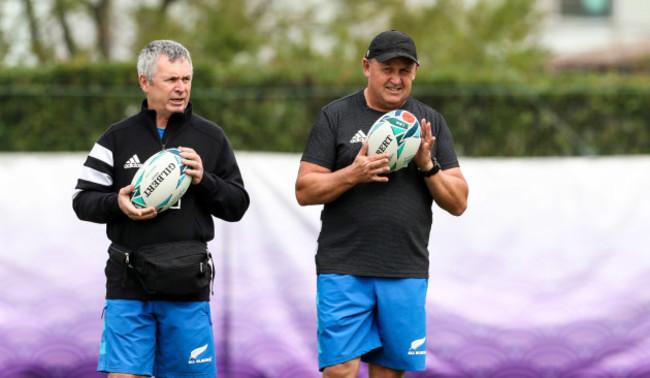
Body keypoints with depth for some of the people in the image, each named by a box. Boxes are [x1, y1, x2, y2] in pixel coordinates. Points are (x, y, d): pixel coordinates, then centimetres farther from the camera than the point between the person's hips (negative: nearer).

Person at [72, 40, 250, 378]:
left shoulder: (211, 138, 9)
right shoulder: (118, 138, 8)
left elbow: (238, 205, 9)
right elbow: (83, 201, 8)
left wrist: (204, 181, -9)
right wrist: (117, 203, -13)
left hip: (188, 288, 1)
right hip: (128, 286, -1)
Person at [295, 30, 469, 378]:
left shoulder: (431, 123, 12)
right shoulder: (336, 117, 4)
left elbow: (458, 203, 9)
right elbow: (305, 191, 0)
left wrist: (427, 166, -8)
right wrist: (353, 174, -16)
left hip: (406, 274, 3)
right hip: (344, 270, -2)